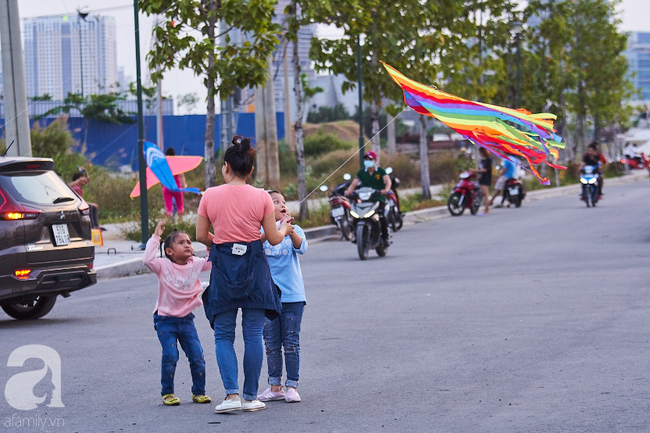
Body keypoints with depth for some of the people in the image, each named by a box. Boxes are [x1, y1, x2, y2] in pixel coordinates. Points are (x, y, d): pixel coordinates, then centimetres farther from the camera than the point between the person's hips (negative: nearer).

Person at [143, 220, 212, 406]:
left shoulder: (196, 264, -1)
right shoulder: (164, 266, -12)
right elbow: (148, 259, -29)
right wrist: (156, 237, -27)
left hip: (186, 319, 4)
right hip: (166, 320, -4)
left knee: (197, 356, 0)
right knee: (170, 357, -10)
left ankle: (199, 392, 13)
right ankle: (167, 393, 4)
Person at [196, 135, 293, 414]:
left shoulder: (210, 195, -2)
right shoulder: (261, 197, -2)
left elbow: (200, 236, 2)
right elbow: (274, 238, 2)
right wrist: (285, 229, 24)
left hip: (223, 266, 0)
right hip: (254, 267, 0)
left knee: (223, 334, 6)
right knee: (253, 334, 7)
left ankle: (232, 394, -8)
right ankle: (250, 397, 9)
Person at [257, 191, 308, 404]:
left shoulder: (295, 230, 4)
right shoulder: (260, 231, 2)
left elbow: (301, 247, -16)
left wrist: (289, 229, -34)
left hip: (292, 296, -1)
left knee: (291, 342, 0)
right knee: (271, 343, 6)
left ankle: (292, 386, 6)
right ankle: (275, 386, 15)